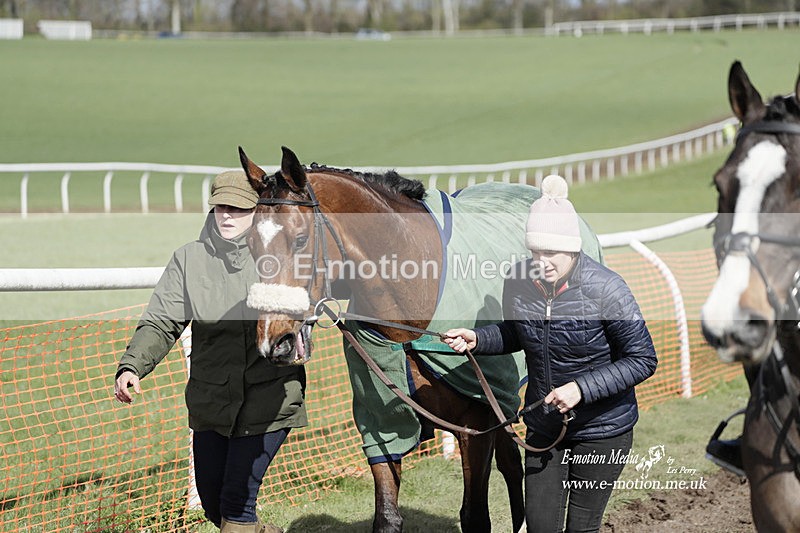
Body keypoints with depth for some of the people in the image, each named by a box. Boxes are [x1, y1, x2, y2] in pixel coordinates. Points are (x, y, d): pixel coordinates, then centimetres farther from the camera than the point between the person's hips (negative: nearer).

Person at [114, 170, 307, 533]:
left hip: (270, 398, -3)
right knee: (211, 501, 12)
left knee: (236, 501, -8)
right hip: (211, 398, 3)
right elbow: (161, 323, -2)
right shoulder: (189, 260, 1)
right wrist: (131, 366, -18)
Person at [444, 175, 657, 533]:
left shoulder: (605, 289, -22)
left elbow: (643, 360, -17)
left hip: (602, 430, -4)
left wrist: (581, 388, -26)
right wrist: (475, 339, -8)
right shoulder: (518, 281, -9)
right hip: (543, 428, 4)